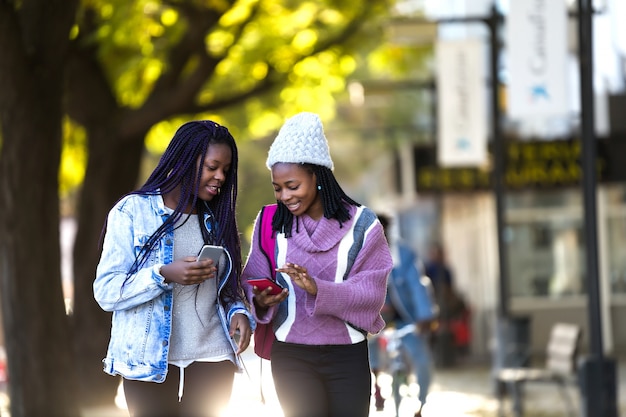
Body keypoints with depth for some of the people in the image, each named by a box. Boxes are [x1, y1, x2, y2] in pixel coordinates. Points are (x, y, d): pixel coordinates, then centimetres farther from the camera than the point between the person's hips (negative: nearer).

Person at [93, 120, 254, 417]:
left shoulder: (216, 219, 12)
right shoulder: (132, 212, -3)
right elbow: (106, 292, -8)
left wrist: (239, 312, -7)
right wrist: (164, 275, -22)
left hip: (212, 359, 4)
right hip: (150, 359, -4)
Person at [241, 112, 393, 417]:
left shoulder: (361, 223, -4)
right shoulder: (270, 222, 3)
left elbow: (372, 292, -11)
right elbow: (252, 280, 2)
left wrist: (318, 289, -27)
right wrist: (260, 299, -21)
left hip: (347, 355, -1)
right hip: (292, 354, 1)